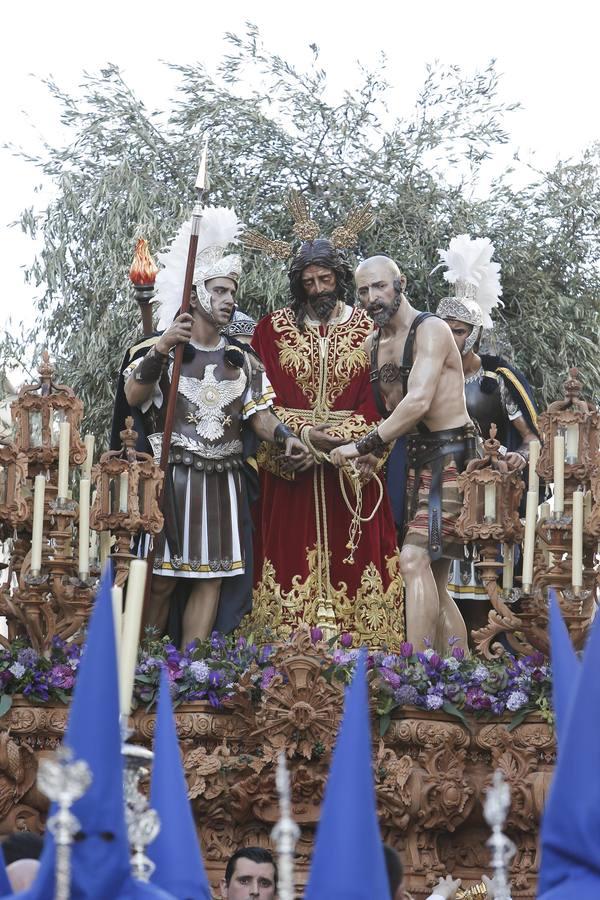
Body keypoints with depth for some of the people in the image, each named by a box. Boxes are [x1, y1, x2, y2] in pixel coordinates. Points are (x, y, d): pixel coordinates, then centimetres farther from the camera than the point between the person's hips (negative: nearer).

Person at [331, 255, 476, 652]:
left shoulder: (430, 330, -12)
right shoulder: (375, 344, 14)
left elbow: (418, 402, -23)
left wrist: (363, 446, -20)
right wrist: (375, 455, 4)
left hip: (451, 456, -9)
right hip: (419, 457, 9)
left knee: (414, 558, -21)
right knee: (434, 581, 8)